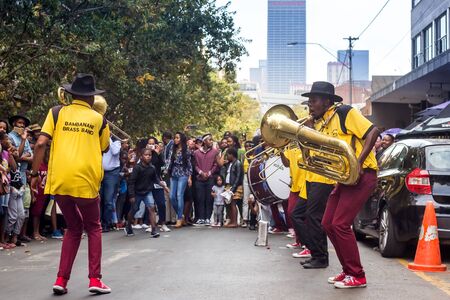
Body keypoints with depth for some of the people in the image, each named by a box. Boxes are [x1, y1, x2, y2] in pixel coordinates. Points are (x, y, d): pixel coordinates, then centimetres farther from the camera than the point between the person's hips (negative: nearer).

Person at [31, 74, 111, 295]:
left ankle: (62, 280, 12)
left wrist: (35, 173, 5)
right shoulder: (98, 119, 7)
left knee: (73, 228, 20)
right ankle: (95, 279, 7)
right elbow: (104, 149, 21)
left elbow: (40, 144, -2)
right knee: (93, 228, 17)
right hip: (85, 180, -2)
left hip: (58, 180, 2)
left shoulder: (57, 112, 7)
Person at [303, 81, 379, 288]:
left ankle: (357, 276, -2)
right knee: (328, 224, 7)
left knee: (340, 224, -13)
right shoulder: (319, 124, 13)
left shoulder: (345, 113, -10)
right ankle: (348, 270, 19)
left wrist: (359, 162, -23)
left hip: (362, 175, -9)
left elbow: (372, 132, -17)